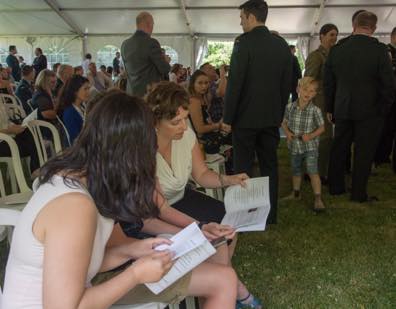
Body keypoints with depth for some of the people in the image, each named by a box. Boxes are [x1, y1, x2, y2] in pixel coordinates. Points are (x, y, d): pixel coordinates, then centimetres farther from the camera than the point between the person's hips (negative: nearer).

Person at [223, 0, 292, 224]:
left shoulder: (244, 42, -12)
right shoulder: (282, 44, 6)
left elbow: (235, 82, -15)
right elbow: (287, 84, 9)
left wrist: (228, 118, -8)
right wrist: (279, 114, 16)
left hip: (246, 117, -5)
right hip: (272, 117, 6)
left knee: (243, 168, 3)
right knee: (269, 166, 13)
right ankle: (270, 215, 22)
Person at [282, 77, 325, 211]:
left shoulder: (315, 110, -14)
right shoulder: (290, 107, -6)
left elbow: (321, 127, -6)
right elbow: (284, 123, 6)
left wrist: (311, 136, -21)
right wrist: (287, 132, -13)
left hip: (310, 146, -4)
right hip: (294, 146, 4)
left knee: (312, 171, -11)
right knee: (296, 171, 20)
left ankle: (318, 199, -3)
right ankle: (296, 193, 40)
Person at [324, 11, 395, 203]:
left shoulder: (336, 50, -1)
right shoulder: (379, 50, -14)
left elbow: (328, 83, 5)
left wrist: (330, 108, 15)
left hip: (342, 110, 4)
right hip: (369, 111, -4)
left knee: (339, 149, 15)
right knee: (364, 153, 6)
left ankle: (335, 187, 26)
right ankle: (358, 194, 13)